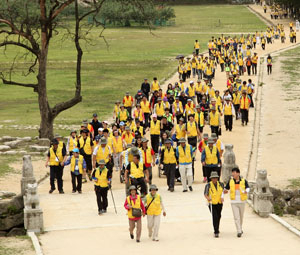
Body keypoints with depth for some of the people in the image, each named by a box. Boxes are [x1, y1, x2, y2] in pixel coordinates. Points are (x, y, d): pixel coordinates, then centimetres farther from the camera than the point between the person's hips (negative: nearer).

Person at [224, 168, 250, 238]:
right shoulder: (230, 181, 1)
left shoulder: (244, 181, -5)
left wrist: (246, 191, -42)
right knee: (236, 217, -9)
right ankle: (239, 231, -8)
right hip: (234, 202, 0)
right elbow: (226, 189, 9)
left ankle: (240, 228, 38)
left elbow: (248, 188, -19)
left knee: (241, 217, 16)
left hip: (242, 202, 0)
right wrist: (225, 191, -15)